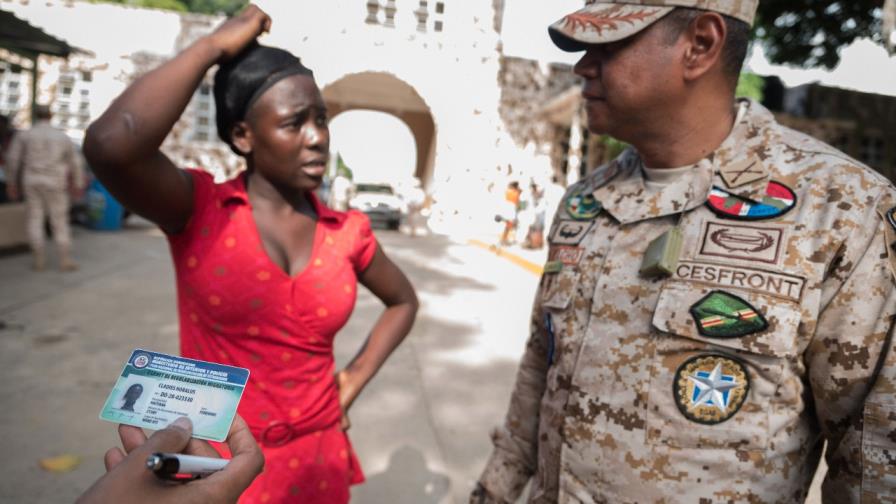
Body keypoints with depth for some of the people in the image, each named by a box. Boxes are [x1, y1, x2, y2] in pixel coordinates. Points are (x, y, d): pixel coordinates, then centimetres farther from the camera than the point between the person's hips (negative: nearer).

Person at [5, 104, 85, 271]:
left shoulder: (24, 134, 3)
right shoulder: (62, 136, 3)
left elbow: (12, 159, 1)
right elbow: (76, 162, 6)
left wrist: (11, 182, 10)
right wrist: (78, 184, 17)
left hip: (31, 182, 1)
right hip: (55, 183, -1)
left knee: (35, 220, 6)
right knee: (59, 221, 2)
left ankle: (39, 259, 5)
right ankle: (65, 260, -1)